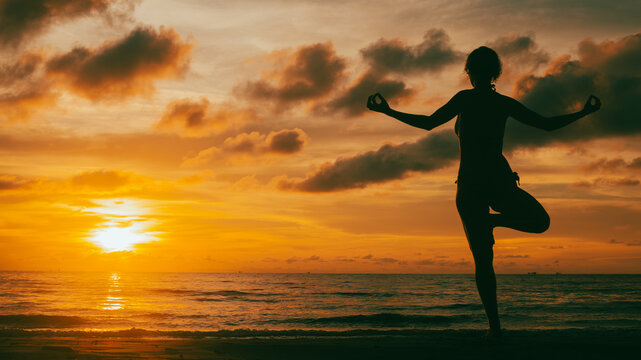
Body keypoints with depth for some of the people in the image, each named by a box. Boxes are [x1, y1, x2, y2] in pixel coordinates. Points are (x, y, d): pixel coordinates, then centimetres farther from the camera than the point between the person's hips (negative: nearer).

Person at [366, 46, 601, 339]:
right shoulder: (504, 103, 4)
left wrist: (388, 111, 4)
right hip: (500, 182, 1)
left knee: (482, 259, 3)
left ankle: (494, 324, -6)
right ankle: (495, 219, 1)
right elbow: (547, 124, 8)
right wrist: (584, 113, 24)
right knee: (540, 221, 25)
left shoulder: (465, 99, -4)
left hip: (470, 186, -1)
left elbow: (428, 123, -6)